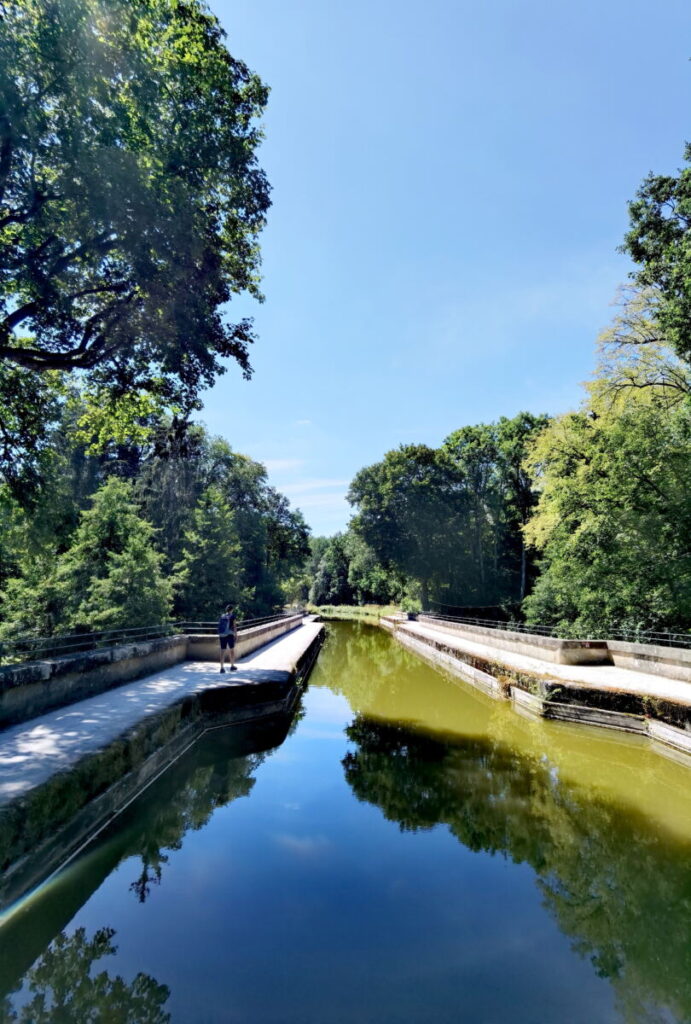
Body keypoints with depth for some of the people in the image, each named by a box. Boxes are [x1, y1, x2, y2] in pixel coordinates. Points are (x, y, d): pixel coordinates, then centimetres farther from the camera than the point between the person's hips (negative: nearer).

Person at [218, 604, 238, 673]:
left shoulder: (222, 616, 10)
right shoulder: (232, 616, -3)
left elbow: (220, 626, 10)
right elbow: (234, 626, -8)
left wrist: (219, 636, 17)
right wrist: (236, 635, -4)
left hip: (222, 635, 4)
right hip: (230, 635, -4)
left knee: (222, 651, 4)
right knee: (232, 650, 11)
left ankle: (222, 668, 1)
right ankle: (232, 666, 16)